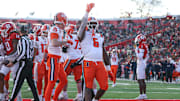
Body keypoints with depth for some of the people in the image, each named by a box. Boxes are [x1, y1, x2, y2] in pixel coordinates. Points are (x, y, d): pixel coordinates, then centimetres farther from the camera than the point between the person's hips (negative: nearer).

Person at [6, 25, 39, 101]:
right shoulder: (29, 40, 13)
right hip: (29, 62, 9)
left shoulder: (22, 40, -14)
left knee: (17, 82, -5)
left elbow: (22, 53, -21)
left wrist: (13, 62, -17)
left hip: (24, 63, -9)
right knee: (31, 82, 12)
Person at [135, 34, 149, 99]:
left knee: (140, 80, -9)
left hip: (140, 64, -10)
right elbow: (147, 57, 21)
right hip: (143, 64, 10)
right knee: (142, 80, 13)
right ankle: (144, 94, 16)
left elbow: (140, 57, -22)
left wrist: (136, 50, -14)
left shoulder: (141, 46, -16)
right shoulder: (145, 46, 14)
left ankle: (141, 95, -10)